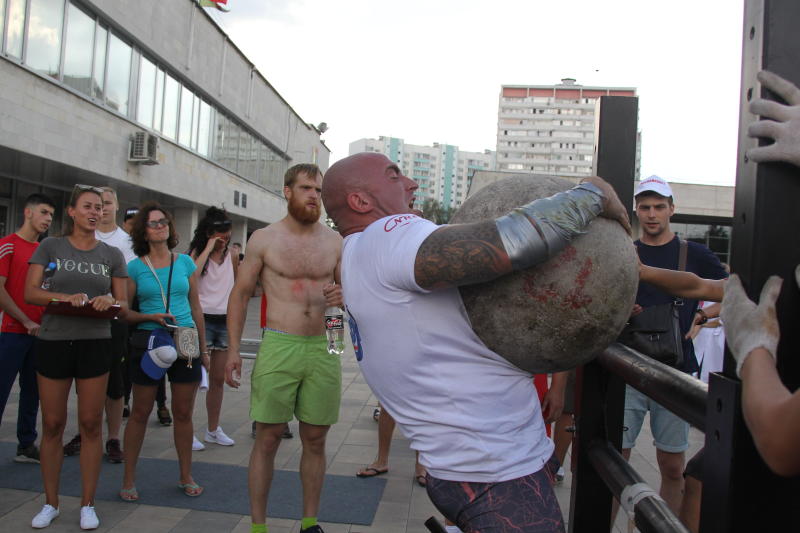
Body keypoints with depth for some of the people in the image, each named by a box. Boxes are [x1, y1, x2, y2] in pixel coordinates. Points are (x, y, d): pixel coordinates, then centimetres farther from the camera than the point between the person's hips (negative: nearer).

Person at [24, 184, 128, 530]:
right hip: (53, 342, 0)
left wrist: (110, 301, -17)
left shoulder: (112, 255, 6)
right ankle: (50, 503, 22)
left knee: (91, 424, 3)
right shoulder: (50, 247, 4)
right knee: (52, 424, 7)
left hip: (95, 344, 1)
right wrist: (66, 297, -20)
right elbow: (30, 293, -4)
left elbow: (123, 303, 6)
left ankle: (87, 504, 15)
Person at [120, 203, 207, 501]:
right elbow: (124, 312, 3)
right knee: (140, 413, 6)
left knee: (184, 413, 8)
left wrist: (203, 347, 10)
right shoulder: (135, 267, 1)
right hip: (148, 342, -2)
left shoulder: (185, 262, 7)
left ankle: (186, 476, 23)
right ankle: (129, 479, 20)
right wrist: (151, 317, -16)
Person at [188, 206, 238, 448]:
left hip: (226, 321, 5)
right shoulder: (197, 253, -4)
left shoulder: (232, 256, 8)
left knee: (218, 379, 11)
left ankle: (213, 429, 22)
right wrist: (208, 249, -19)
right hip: (202, 319, -5)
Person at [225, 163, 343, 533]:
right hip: (278, 347, -2)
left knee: (315, 440, 10)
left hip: (323, 350, 3)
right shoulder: (264, 239, 2)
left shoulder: (334, 241, 9)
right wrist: (233, 348, -3)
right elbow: (240, 294, 4)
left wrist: (344, 297, -8)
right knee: (268, 438, 3)